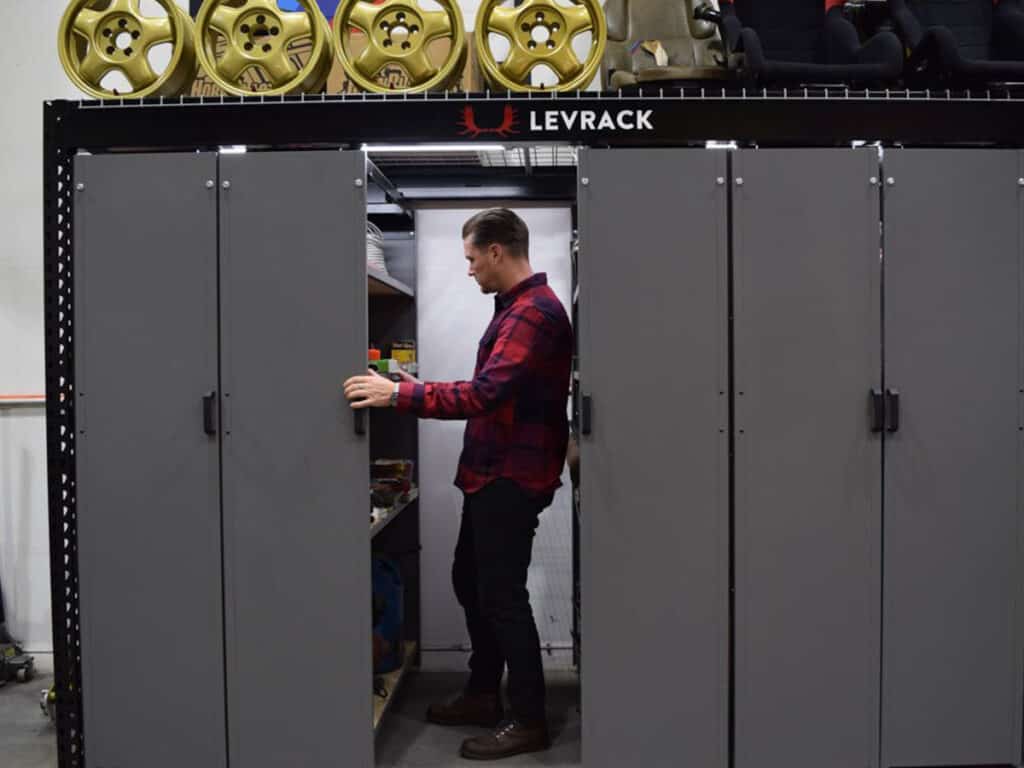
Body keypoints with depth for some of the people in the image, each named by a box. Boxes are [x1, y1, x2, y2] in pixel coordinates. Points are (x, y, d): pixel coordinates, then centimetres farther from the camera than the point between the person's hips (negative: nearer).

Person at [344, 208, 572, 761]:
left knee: (502, 596, -1)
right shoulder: (517, 306, 16)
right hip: (491, 473, 10)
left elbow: (485, 394, -30)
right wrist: (421, 391, 14)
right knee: (471, 583, 18)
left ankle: (528, 720, 14)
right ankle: (483, 694, 33)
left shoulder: (534, 312, -18)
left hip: (512, 478, -10)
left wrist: (399, 395, -30)